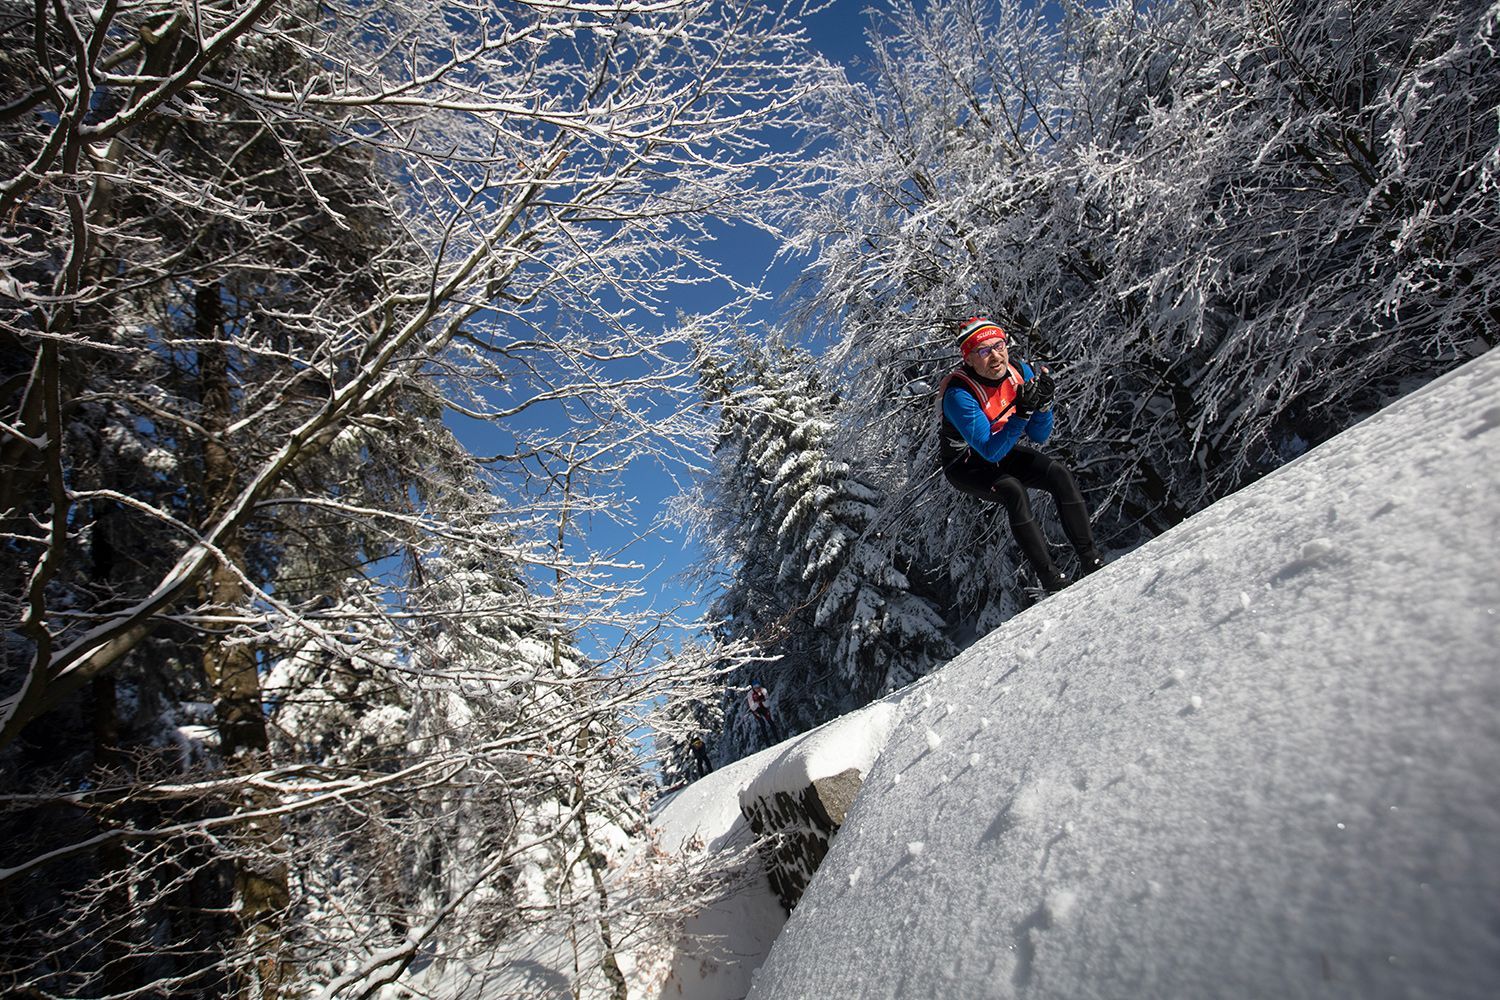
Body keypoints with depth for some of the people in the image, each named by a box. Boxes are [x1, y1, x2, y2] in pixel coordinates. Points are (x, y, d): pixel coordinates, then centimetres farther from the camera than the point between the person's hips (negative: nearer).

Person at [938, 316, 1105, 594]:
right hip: (967, 465, -5)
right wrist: (1023, 412, -43)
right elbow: (991, 451, -32)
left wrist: (1044, 402, -25)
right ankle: (1052, 580, -28)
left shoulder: (1020, 371, -12)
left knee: (1059, 474, -19)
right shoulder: (959, 395, -29)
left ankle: (1091, 561, -13)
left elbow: (1039, 437, -6)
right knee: (1013, 490, -32)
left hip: (1006, 452, 6)